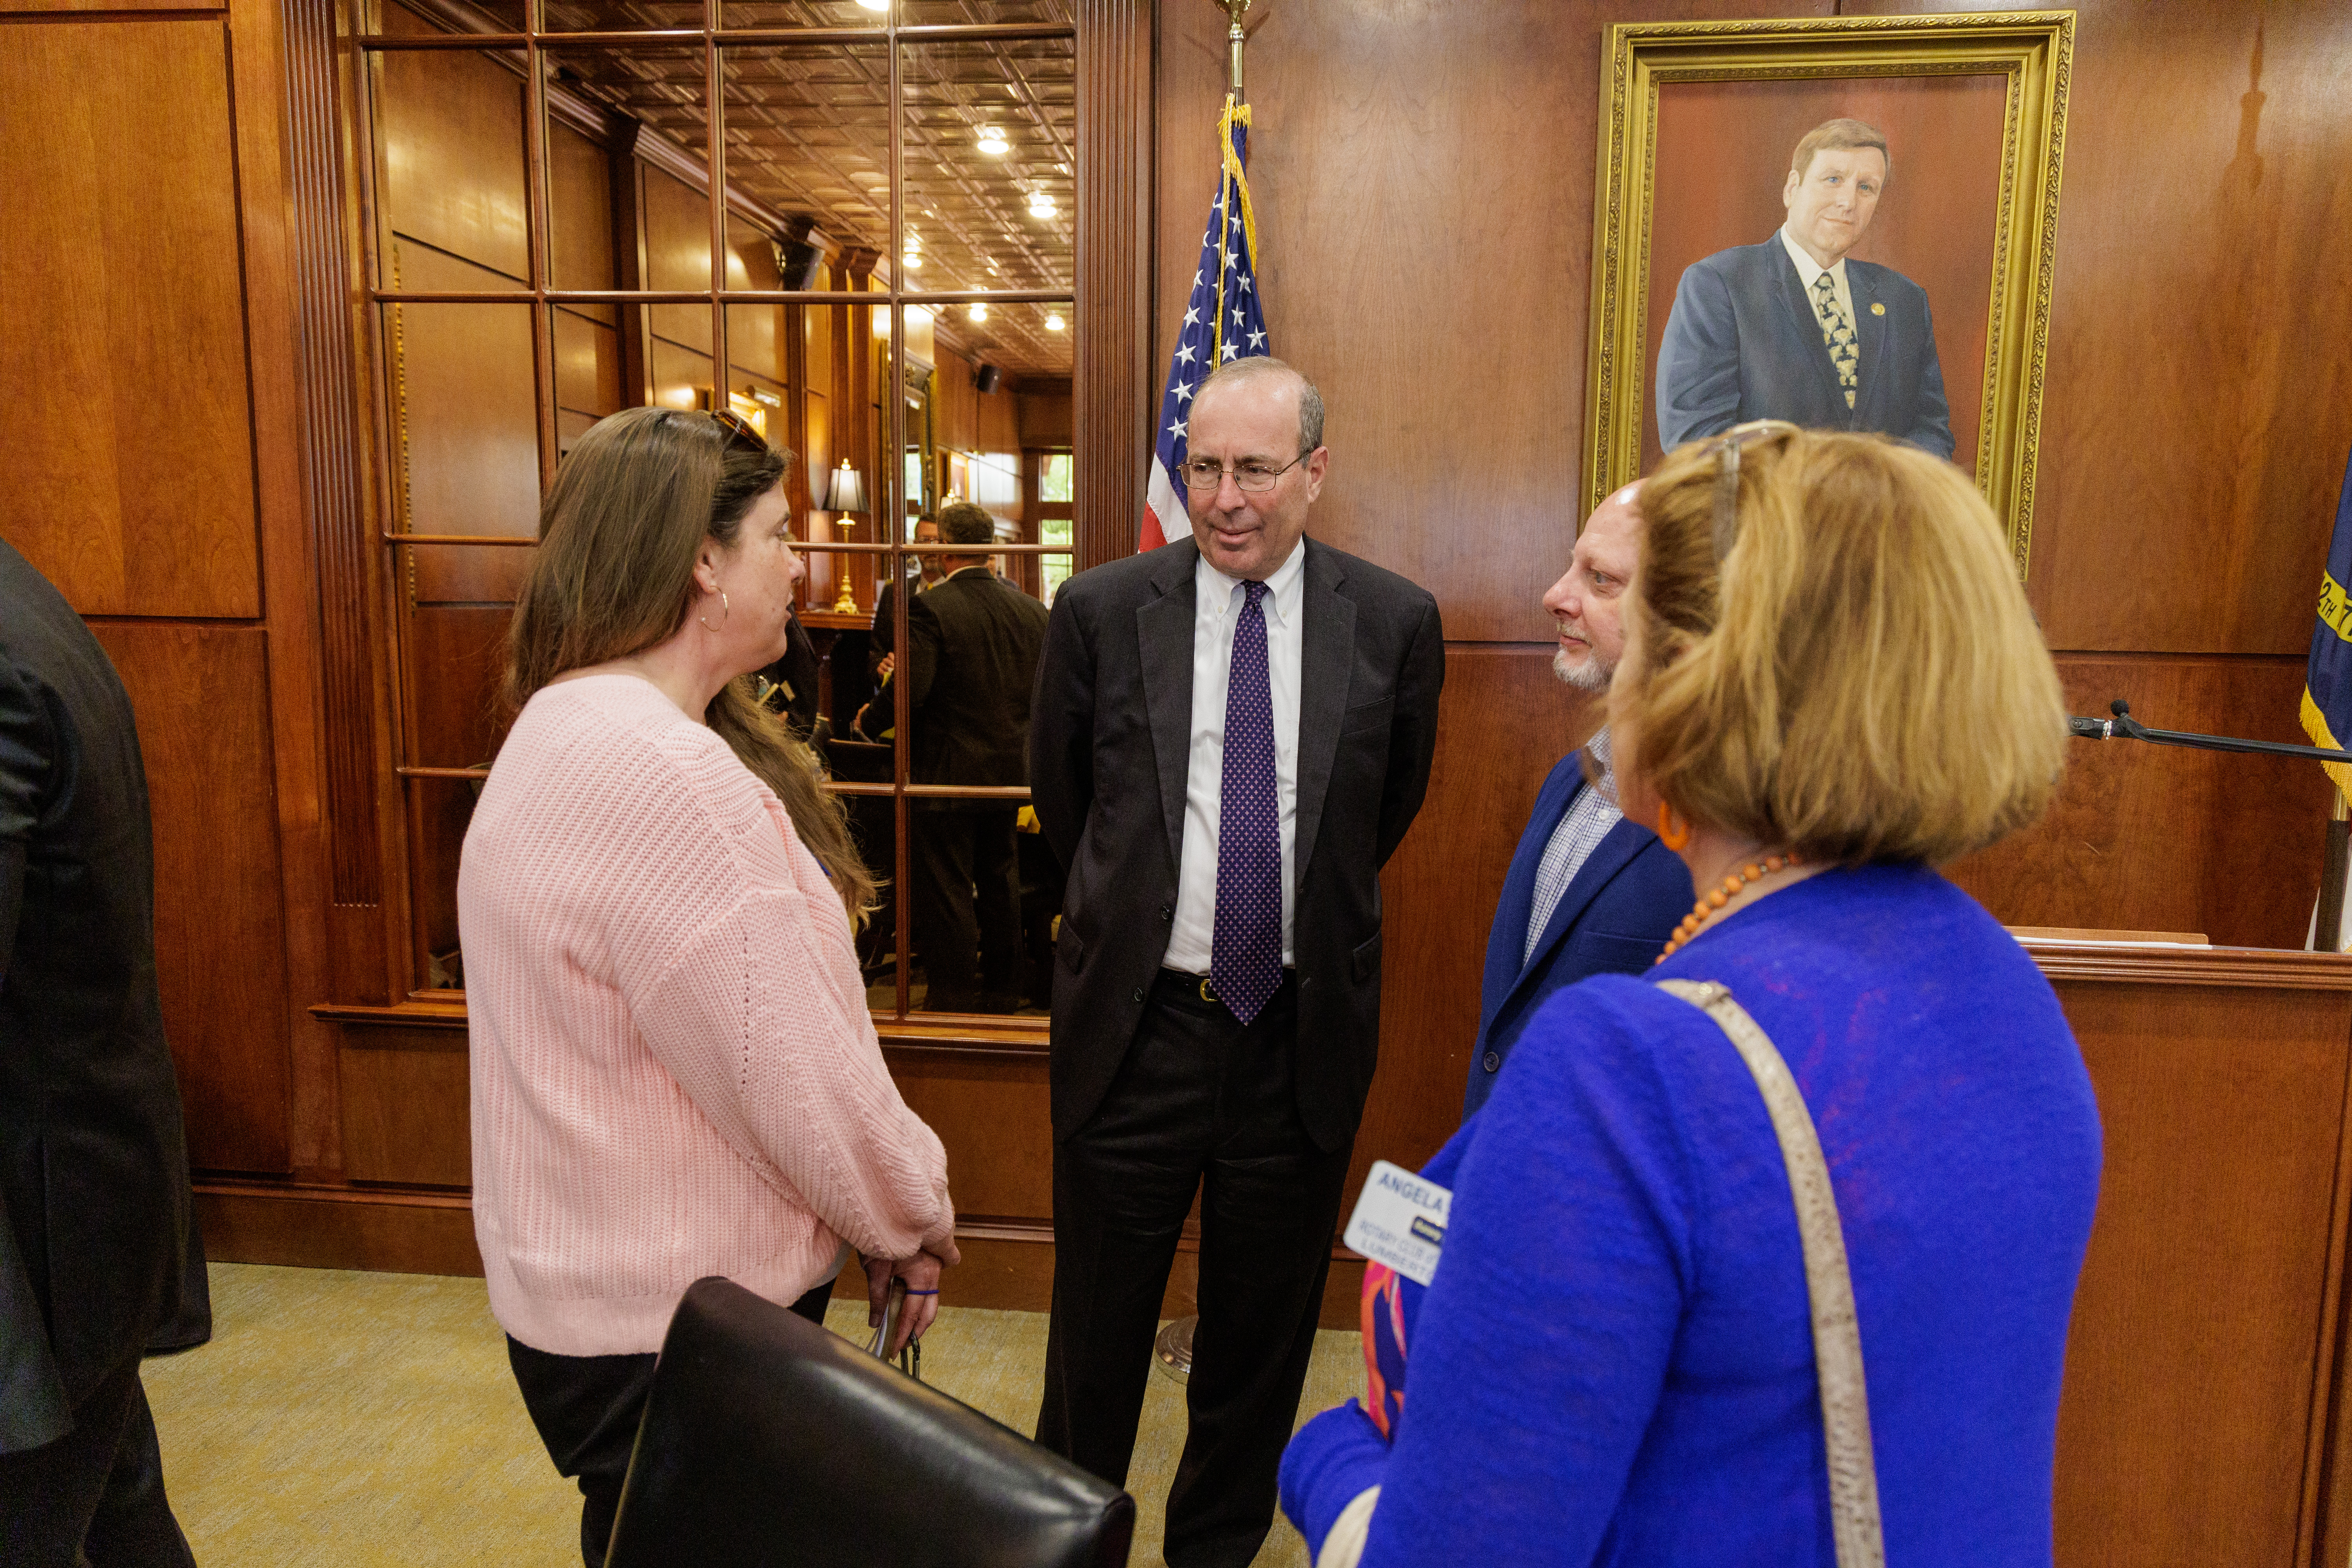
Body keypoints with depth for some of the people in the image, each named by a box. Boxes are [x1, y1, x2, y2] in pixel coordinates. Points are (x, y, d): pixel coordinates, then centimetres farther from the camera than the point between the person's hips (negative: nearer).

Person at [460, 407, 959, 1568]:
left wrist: (880, 1205, 6)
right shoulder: (669, 778, -28)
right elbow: (795, 1080, -25)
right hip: (670, 1328, -9)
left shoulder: (572, 730, 7)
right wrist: (917, 1215, -6)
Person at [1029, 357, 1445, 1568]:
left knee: (1265, 1331, 18)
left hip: (1305, 1026, 1)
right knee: (1097, 1327, 15)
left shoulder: (1396, 621, -3)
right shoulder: (1100, 610, -5)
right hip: (1135, 1019, 0)